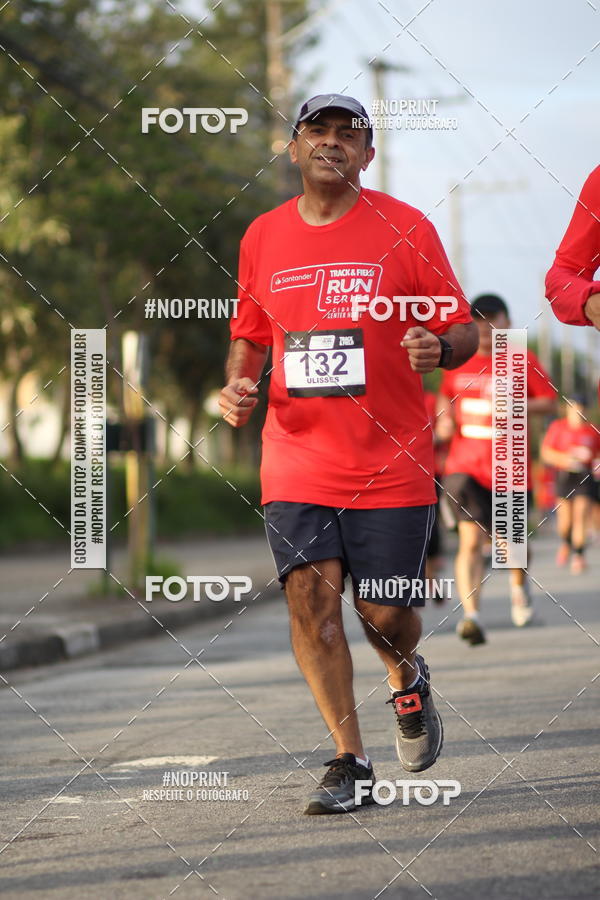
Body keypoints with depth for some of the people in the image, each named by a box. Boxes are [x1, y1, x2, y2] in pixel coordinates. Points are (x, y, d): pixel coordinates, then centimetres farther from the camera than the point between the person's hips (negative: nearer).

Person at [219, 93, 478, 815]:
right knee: (311, 597, -10)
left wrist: (438, 347, -20)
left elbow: (462, 329, 2)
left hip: (391, 462, -2)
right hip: (296, 462, 2)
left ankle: (407, 679, 36)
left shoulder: (405, 230, -1)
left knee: (384, 613, -1)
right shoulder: (263, 238, 8)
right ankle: (349, 760, 2)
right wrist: (237, 384, 1)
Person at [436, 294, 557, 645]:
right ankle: (471, 615, -25)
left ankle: (520, 583, 46)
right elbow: (445, 397, 25)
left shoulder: (523, 362, 0)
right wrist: (445, 420, 5)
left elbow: (549, 402, -1)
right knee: (471, 540, -16)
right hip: (464, 467, 1)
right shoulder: (459, 363, 9)